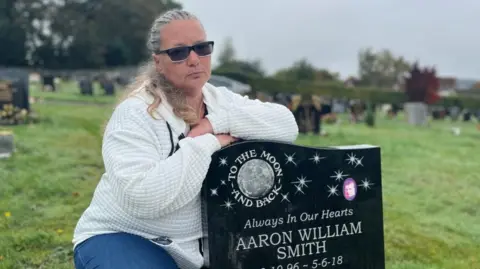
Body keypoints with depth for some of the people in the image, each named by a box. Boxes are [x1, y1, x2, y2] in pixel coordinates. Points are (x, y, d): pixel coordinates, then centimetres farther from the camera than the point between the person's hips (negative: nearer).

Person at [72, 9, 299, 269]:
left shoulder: (222, 100, 1)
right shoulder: (135, 113, -17)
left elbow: (287, 124, -9)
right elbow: (139, 197, -31)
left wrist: (217, 121, -20)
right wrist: (208, 143, -25)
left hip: (198, 242, 6)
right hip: (124, 238, -5)